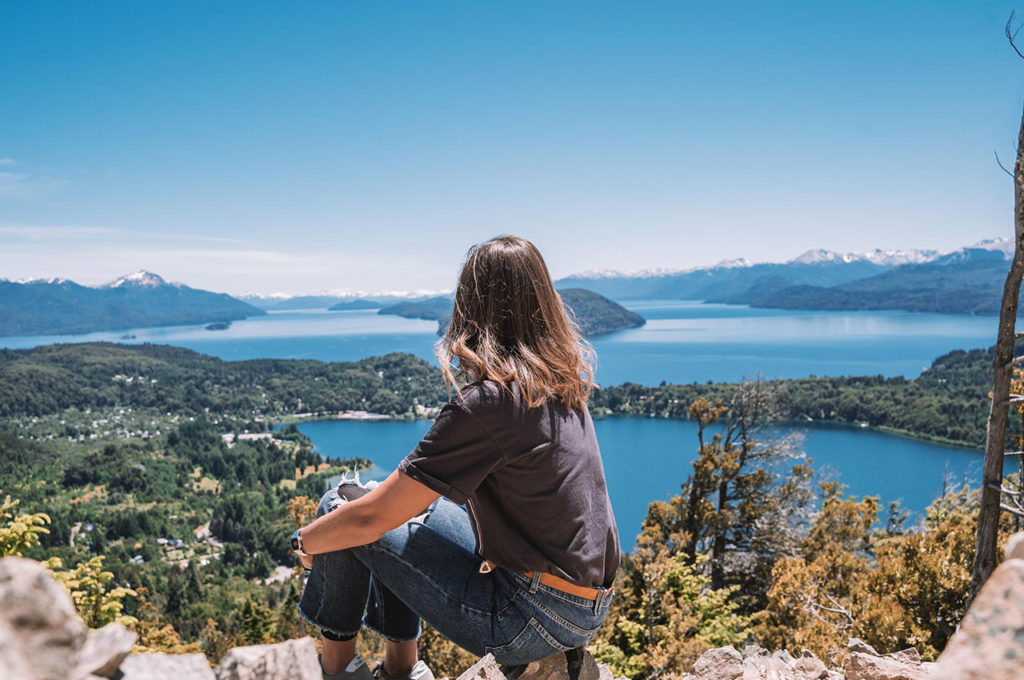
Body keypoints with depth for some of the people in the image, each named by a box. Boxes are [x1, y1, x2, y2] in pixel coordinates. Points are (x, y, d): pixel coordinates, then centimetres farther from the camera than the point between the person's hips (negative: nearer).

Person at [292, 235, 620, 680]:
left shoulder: (486, 402, -23)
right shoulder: (565, 378, 2)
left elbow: (371, 518, -17)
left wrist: (306, 541, 2)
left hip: (537, 619, -8)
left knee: (342, 504, -1)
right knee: (404, 499, 19)